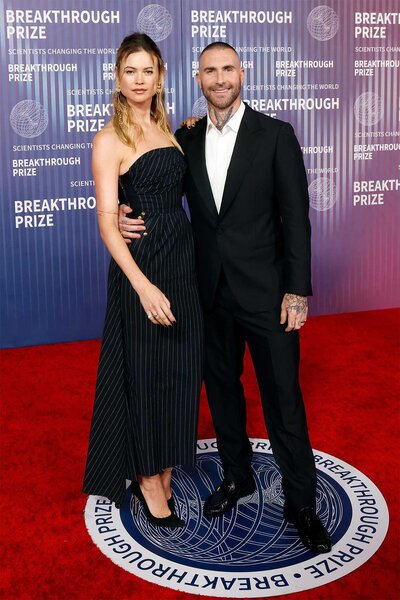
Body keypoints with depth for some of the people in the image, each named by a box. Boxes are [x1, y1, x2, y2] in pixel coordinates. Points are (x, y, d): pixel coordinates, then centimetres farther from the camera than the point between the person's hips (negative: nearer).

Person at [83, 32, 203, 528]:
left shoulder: (167, 129, 12)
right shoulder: (110, 140, -9)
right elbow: (107, 225, -15)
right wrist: (144, 287, -23)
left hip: (182, 261, 7)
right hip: (140, 268, -7)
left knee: (180, 371, 13)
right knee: (145, 374, 4)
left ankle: (165, 472, 30)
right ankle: (148, 482, 23)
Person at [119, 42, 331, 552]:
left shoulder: (275, 135, -5)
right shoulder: (187, 139, 6)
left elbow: (295, 216, -8)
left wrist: (297, 291, -12)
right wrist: (127, 214, -10)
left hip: (265, 291, -4)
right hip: (212, 292, 4)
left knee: (283, 397, 2)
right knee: (222, 387, 16)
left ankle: (300, 502, 16)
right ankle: (237, 477, 36)